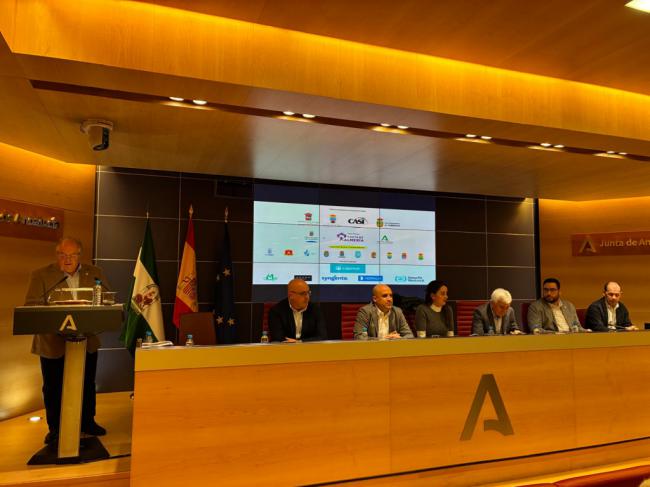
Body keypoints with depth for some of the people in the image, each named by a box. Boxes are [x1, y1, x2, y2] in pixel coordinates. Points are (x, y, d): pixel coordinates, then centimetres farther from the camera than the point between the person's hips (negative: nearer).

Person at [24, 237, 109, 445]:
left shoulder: (94, 273, 4)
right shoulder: (41, 275, -3)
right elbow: (31, 306, -9)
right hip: (53, 344, -2)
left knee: (87, 384, 15)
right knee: (53, 387, 11)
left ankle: (87, 422, 33)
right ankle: (55, 428, 29)